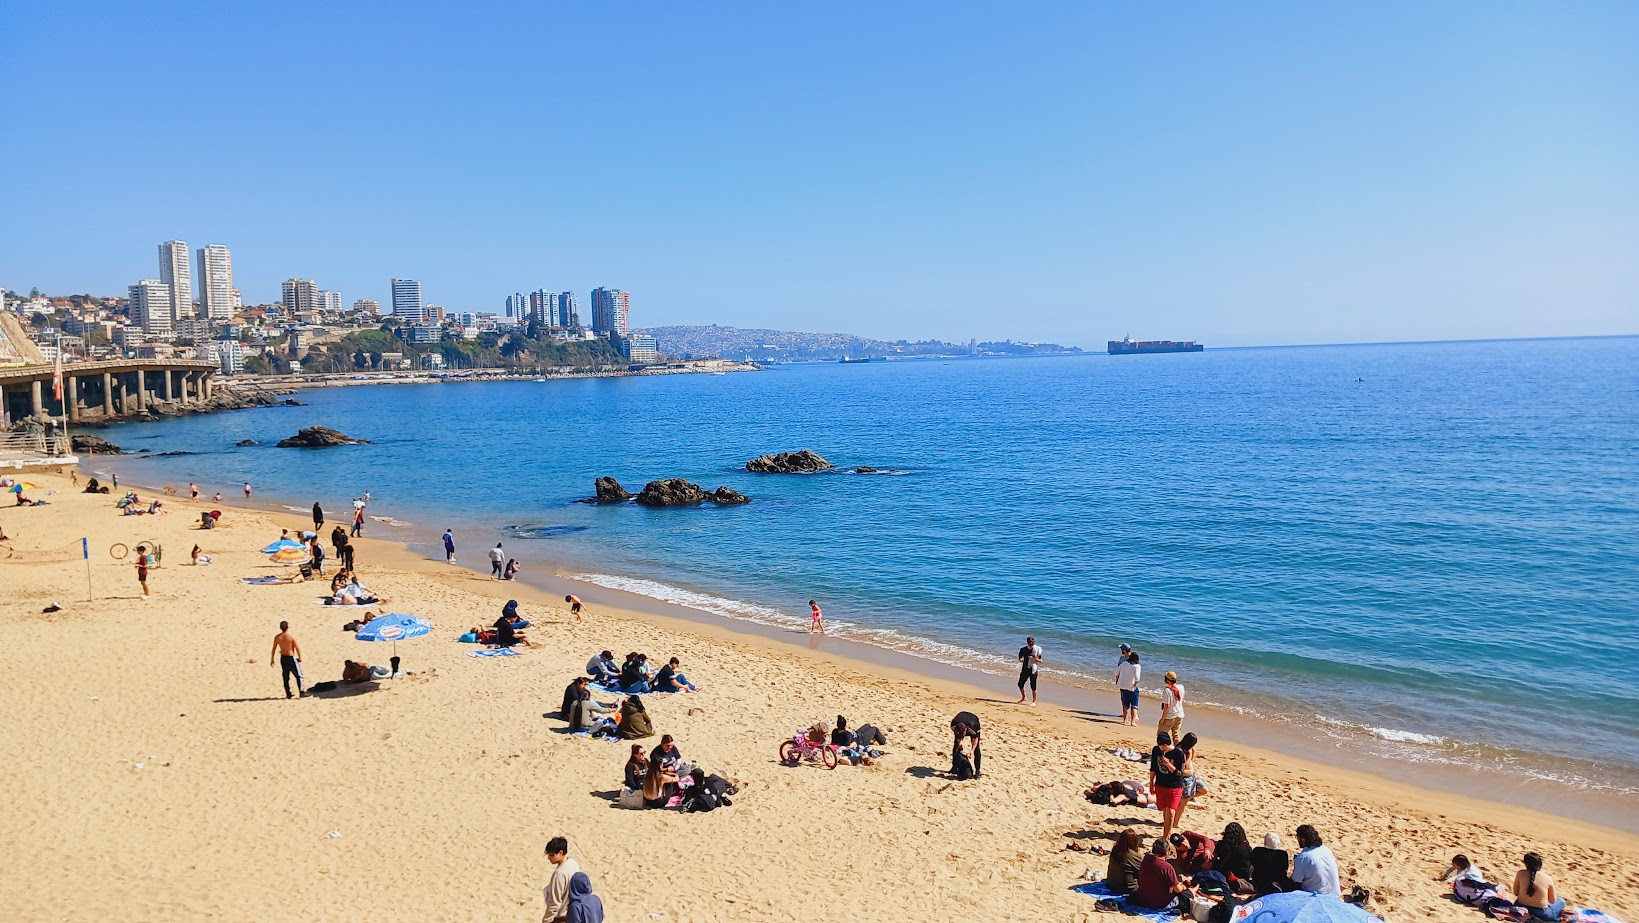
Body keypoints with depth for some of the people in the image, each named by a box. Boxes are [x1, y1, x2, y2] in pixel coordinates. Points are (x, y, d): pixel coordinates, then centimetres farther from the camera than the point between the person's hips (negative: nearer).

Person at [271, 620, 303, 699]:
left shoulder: (277, 637, -2)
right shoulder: (292, 636, -15)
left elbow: (274, 649, 3)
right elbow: (297, 648, -12)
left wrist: (272, 659, 13)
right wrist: (300, 657, 1)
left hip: (283, 658, 5)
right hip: (291, 658, -5)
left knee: (285, 677, 13)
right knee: (298, 675, 4)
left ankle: (288, 694, 16)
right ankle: (301, 691, 1)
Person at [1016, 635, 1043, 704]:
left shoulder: (1036, 650, -6)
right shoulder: (1023, 650, 1)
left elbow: (1040, 660, -3)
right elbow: (1020, 659, 7)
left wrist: (1033, 659, -21)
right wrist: (1021, 660, -17)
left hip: (1033, 670, -3)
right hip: (1025, 669, 3)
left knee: (1033, 686, -4)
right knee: (1020, 684, 6)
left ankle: (1034, 701, 11)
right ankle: (1023, 697, 30)